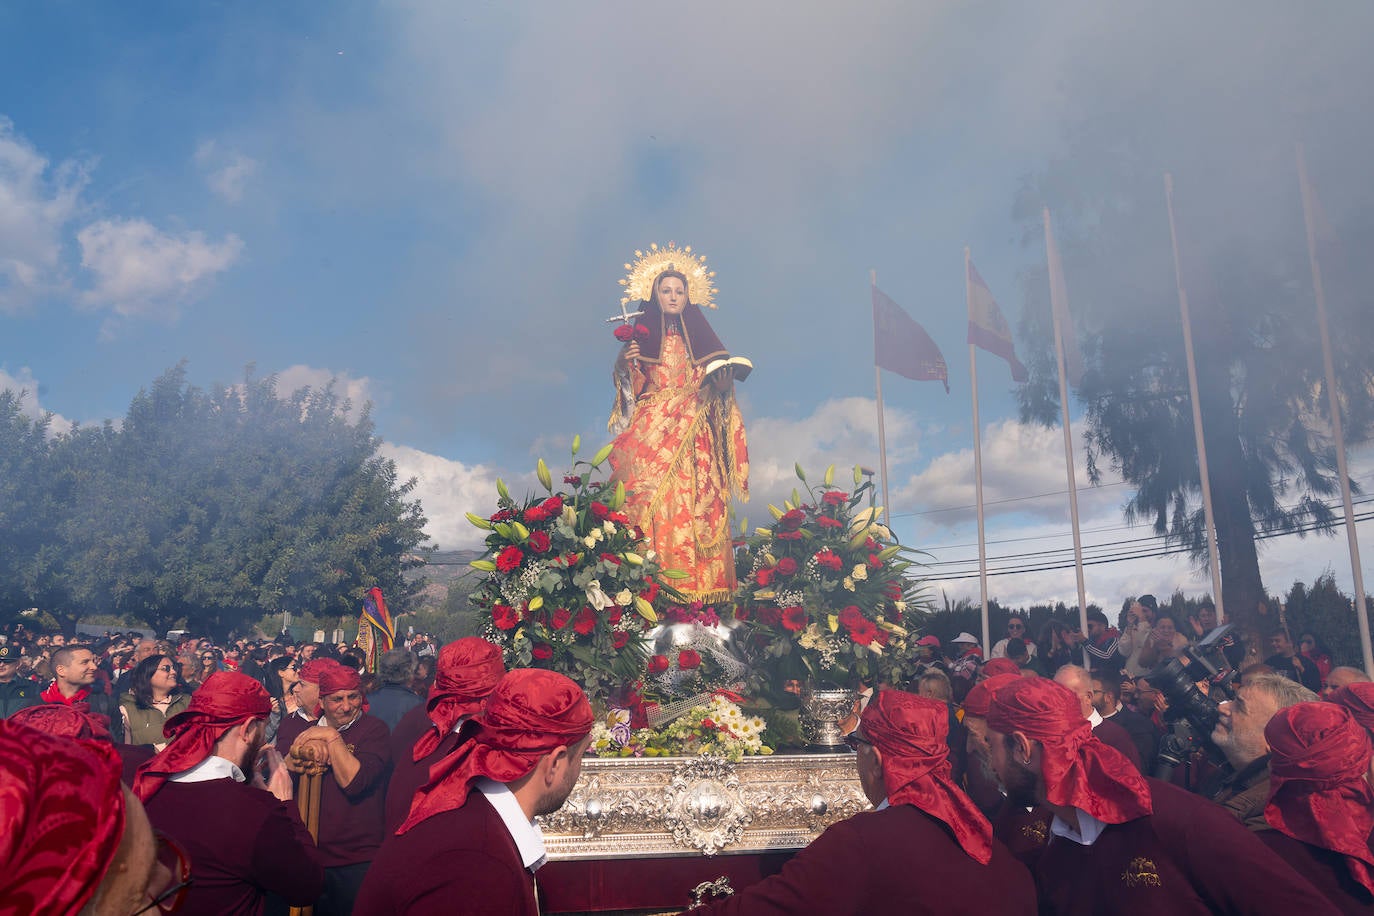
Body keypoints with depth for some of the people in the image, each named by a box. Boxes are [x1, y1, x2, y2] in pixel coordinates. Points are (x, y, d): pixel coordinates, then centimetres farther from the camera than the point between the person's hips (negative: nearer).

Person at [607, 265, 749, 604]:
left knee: (693, 502, -7)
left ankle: (696, 583, -5)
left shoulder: (700, 337, 14)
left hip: (692, 434, 2)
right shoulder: (642, 335, 10)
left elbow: (715, 388, 13)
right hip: (651, 430, -1)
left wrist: (723, 381, -7)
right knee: (651, 501, -12)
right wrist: (623, 363, -14)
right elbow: (630, 385, 4)